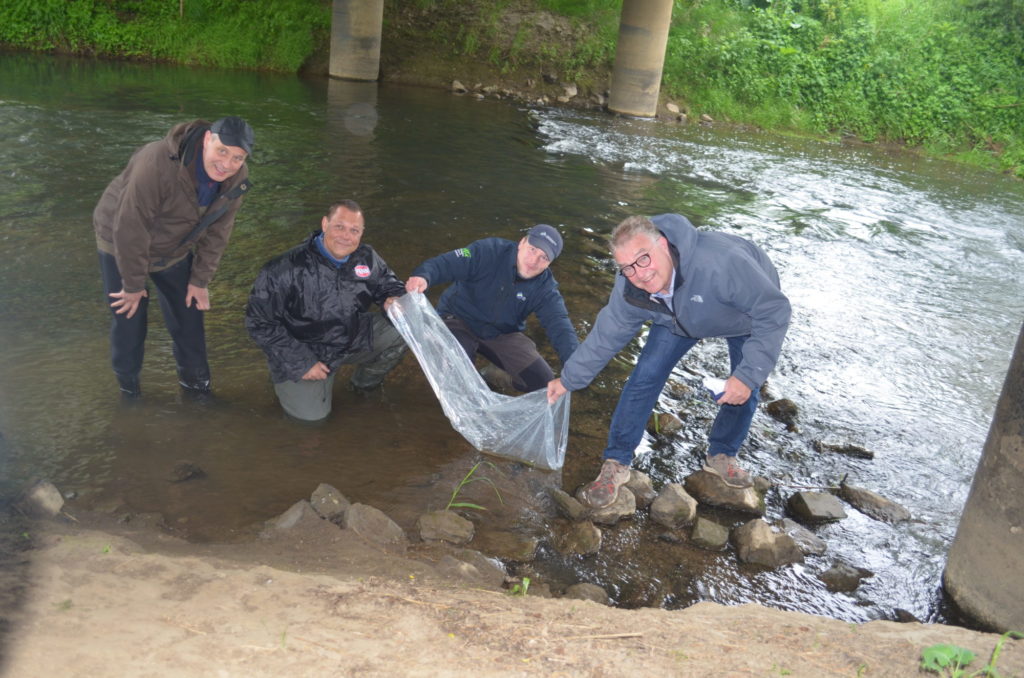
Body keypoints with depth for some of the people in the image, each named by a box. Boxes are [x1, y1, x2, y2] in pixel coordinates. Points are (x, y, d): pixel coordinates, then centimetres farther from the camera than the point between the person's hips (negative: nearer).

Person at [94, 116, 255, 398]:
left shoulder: (236, 179, -18)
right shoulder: (160, 163, -38)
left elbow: (216, 232, -5)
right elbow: (130, 228, -31)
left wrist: (200, 280, -3)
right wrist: (133, 285, -22)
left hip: (174, 251, 5)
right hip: (122, 245, -5)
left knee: (188, 311, 11)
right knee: (129, 316, 3)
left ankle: (194, 379, 31)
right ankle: (128, 386, 26)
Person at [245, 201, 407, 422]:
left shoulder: (367, 258, -9)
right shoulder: (287, 269, -24)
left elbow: (388, 282, 10)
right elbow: (259, 323, -18)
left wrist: (393, 299, -17)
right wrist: (301, 362, -19)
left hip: (353, 339, 4)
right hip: (303, 351, -4)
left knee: (401, 329, -12)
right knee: (312, 413, -16)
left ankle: (365, 383, 14)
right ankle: (284, 380, 19)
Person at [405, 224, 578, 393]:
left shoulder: (545, 288, -12)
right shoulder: (489, 251, -21)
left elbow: (559, 324, -25)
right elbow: (444, 264, -29)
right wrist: (423, 277, -53)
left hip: (502, 335, 4)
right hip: (459, 322, -3)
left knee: (542, 381, -7)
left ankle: (496, 375, 20)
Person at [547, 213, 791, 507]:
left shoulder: (720, 260, -48)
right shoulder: (629, 291, -31)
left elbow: (774, 310, -39)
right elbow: (605, 336, -12)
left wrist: (748, 375, -42)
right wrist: (569, 379, -6)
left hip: (748, 312, -2)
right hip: (683, 317, 2)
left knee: (743, 391, -1)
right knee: (645, 376, -11)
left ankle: (721, 456, 29)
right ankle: (615, 464, 2)